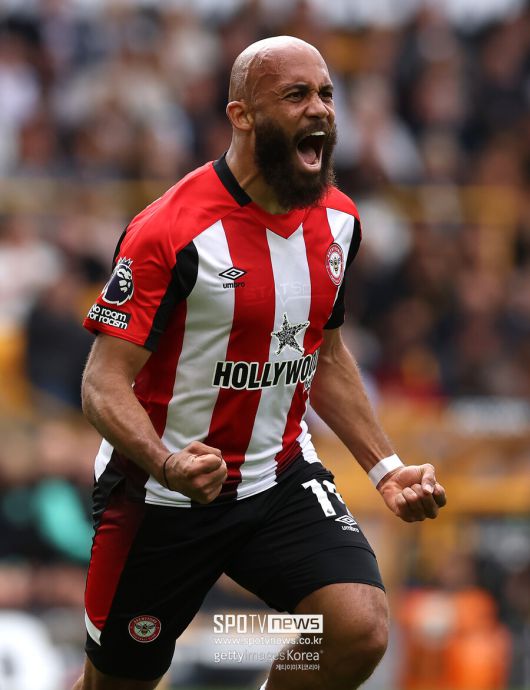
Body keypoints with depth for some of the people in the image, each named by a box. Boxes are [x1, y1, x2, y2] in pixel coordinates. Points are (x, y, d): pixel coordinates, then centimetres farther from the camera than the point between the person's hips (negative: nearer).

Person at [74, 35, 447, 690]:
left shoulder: (337, 219, 2)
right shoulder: (170, 231, -20)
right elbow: (104, 383, -20)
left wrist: (384, 466, 11)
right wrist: (167, 465, -38)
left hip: (281, 477, 5)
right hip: (161, 494, -4)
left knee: (360, 632, -19)